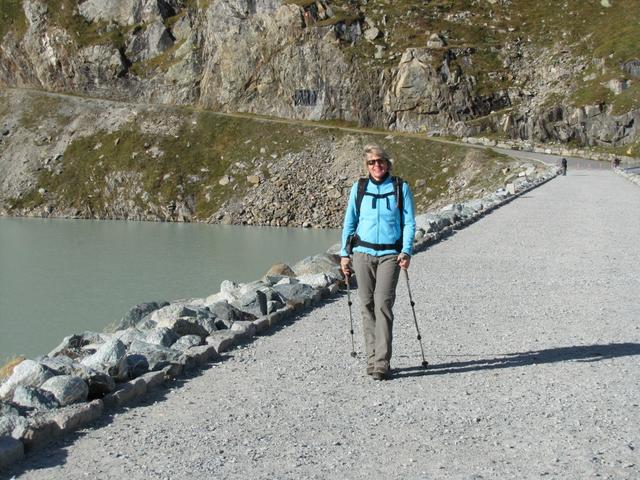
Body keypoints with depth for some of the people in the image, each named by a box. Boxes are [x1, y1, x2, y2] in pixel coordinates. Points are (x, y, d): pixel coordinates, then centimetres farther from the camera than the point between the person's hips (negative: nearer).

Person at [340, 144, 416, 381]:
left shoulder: (401, 188, 5)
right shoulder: (359, 188, 9)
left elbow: (409, 223, 5)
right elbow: (349, 222, 15)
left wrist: (406, 251, -8)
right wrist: (344, 253, 10)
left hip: (390, 254, -2)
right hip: (363, 252, 2)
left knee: (383, 303, -13)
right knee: (367, 305, 2)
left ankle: (381, 363, -12)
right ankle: (372, 358, 10)